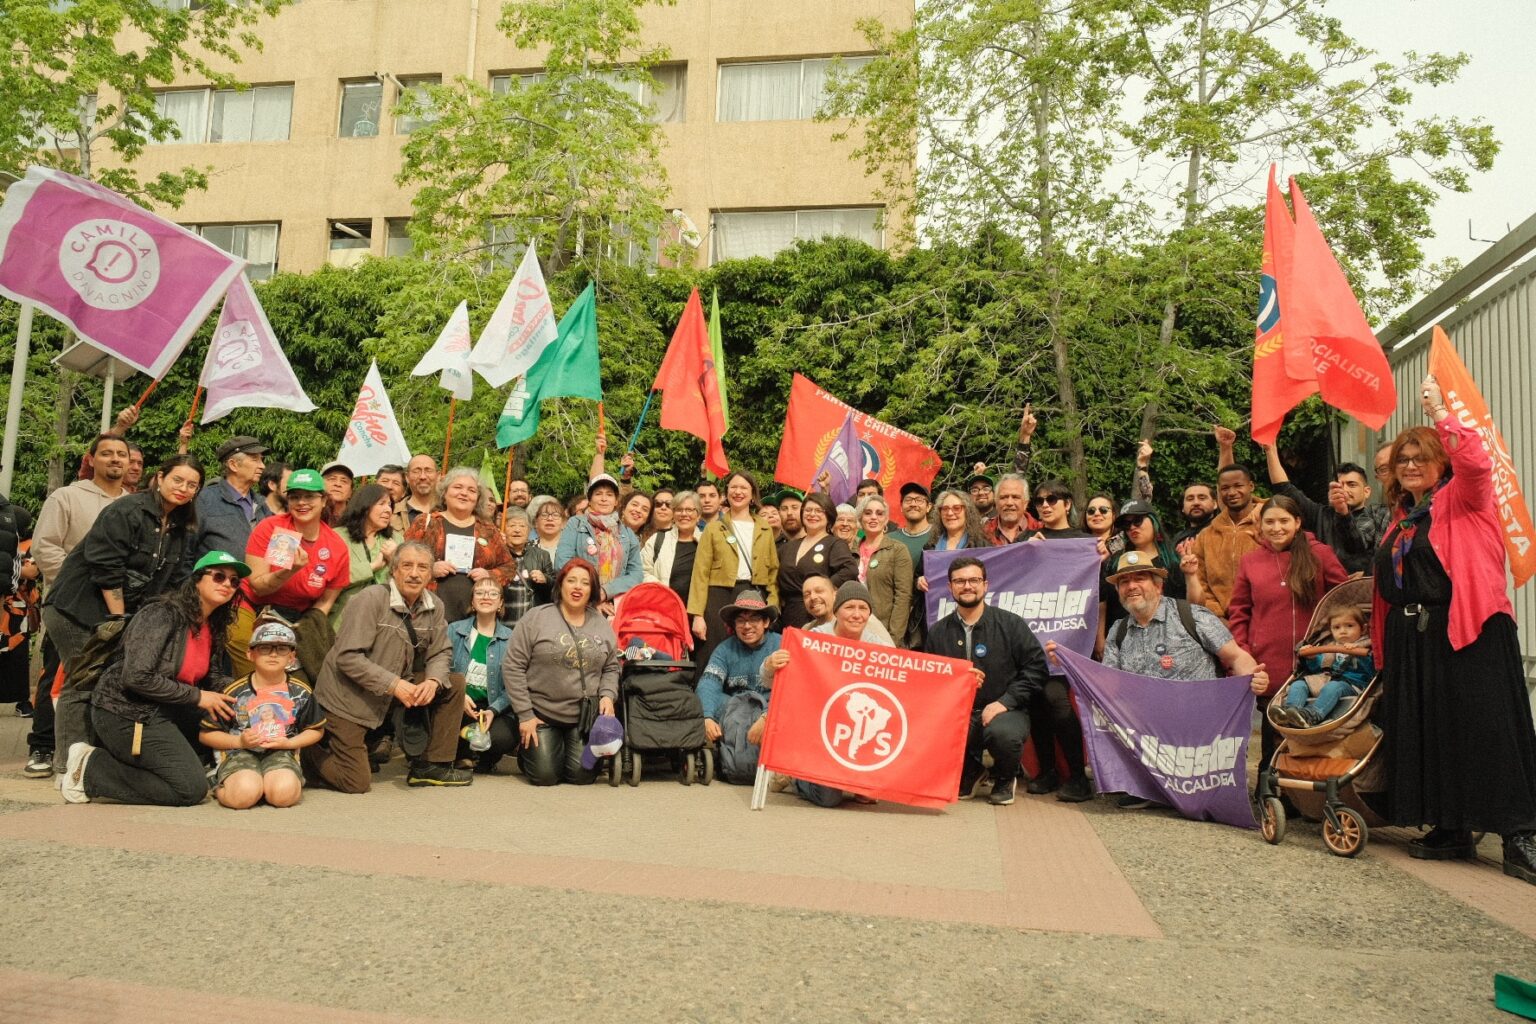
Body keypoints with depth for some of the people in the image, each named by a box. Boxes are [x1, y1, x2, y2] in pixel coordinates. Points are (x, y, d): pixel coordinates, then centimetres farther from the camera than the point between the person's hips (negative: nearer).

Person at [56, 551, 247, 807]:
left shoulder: (211, 627, 8)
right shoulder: (164, 614, -18)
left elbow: (211, 678, 16)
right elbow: (137, 677, -25)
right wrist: (197, 697, -19)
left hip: (160, 713, 9)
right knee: (192, 789, -14)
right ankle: (89, 770, -3)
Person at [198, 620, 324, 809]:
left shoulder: (301, 692, 1)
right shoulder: (235, 691, -3)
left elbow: (316, 730, 13)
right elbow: (205, 734, 4)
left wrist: (289, 743, -5)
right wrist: (239, 741, -11)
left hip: (281, 753, 1)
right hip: (240, 752, 0)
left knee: (284, 794, -30)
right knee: (244, 795, -30)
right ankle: (222, 785, 4)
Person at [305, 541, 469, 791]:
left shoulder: (434, 607, -1)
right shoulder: (371, 599, -20)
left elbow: (441, 653, 4)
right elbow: (347, 657, -25)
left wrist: (433, 681, -19)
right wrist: (393, 684, -30)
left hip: (396, 687, 7)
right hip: (347, 697, -6)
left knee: (453, 685, -7)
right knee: (357, 784, -9)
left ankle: (432, 766, 2)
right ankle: (312, 753, 23)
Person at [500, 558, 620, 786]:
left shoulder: (602, 625, 5)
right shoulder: (536, 618, -7)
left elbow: (611, 668, 13)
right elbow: (512, 667, -8)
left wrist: (608, 695, -7)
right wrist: (525, 714, -10)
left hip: (585, 716, 3)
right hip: (541, 713, -3)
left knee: (583, 775, -6)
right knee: (545, 775, -7)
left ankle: (574, 750, 29)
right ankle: (527, 749, 27)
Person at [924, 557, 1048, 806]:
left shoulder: (1010, 624, 2)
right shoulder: (938, 632, 9)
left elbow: (1036, 667, -3)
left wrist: (1004, 702, -12)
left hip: (1004, 711, -2)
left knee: (1003, 732, -38)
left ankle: (1005, 779, 4)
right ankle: (968, 772, 10)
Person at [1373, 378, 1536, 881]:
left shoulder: (1462, 500, 1)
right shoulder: (1401, 518, 18)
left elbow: (1476, 462, -22)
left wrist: (1440, 413, -18)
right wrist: (1385, 645, 13)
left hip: (1467, 630, -6)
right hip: (1411, 638, 7)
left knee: (1487, 728, -7)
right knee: (1426, 731, 8)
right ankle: (1450, 830, 18)